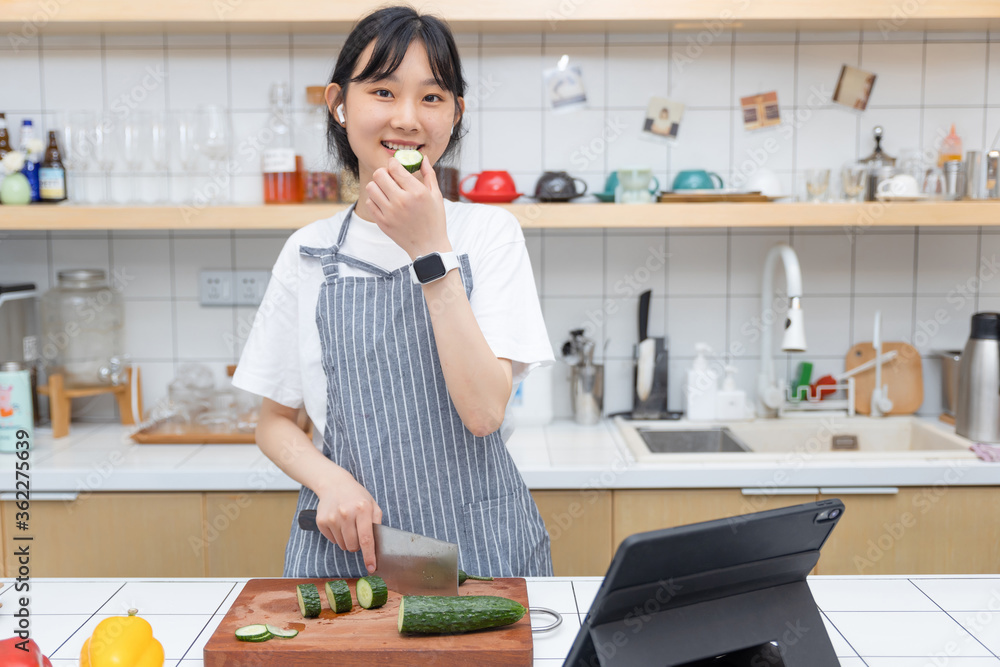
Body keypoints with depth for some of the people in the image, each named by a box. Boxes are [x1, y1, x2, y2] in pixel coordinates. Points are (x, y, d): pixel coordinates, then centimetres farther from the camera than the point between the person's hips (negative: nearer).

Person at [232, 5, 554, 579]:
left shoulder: (489, 231, -3)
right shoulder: (309, 254, 3)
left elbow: (485, 411, -14)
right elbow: (275, 422, 10)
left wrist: (430, 251, -18)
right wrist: (330, 479, -11)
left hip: (477, 539, -1)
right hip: (346, 543, 2)